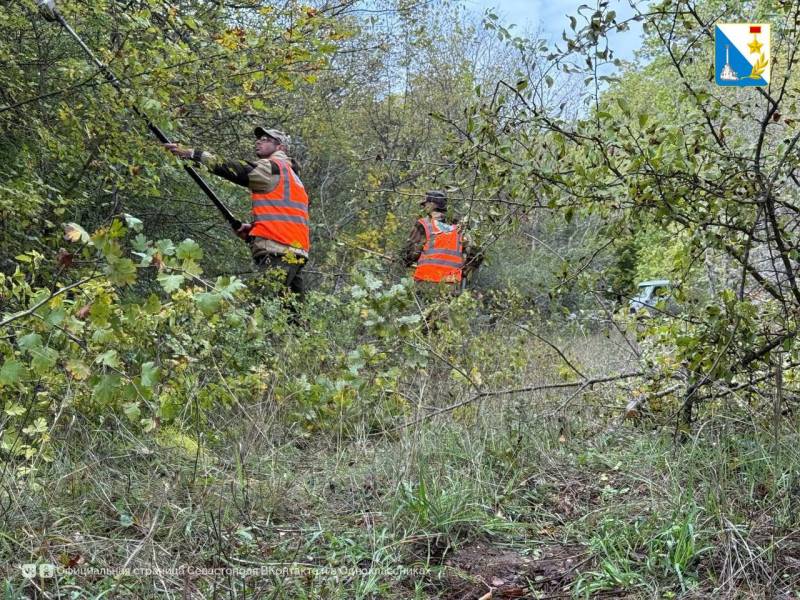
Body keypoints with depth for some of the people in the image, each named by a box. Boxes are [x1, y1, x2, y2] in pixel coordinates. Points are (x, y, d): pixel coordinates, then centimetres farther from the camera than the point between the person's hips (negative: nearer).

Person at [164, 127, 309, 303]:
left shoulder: (273, 167, 0)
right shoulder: (289, 174, 29)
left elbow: (235, 169, -9)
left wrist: (192, 153, -9)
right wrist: (253, 230, 14)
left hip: (278, 254, -10)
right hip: (296, 253, 10)